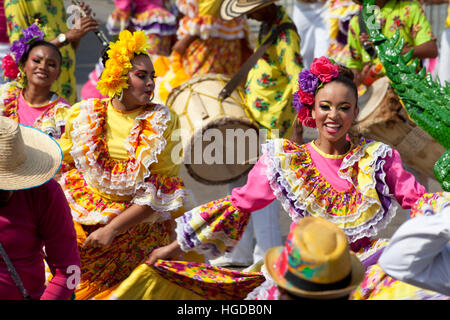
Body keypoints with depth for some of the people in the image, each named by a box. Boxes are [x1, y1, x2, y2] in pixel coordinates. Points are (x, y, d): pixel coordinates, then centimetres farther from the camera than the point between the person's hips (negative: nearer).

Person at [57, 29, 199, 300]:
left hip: (137, 225, -2)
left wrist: (111, 229, -18)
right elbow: (60, 166, 11)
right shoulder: (85, 115, 0)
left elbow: (160, 190, -12)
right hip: (81, 219, 2)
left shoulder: (162, 121, -6)